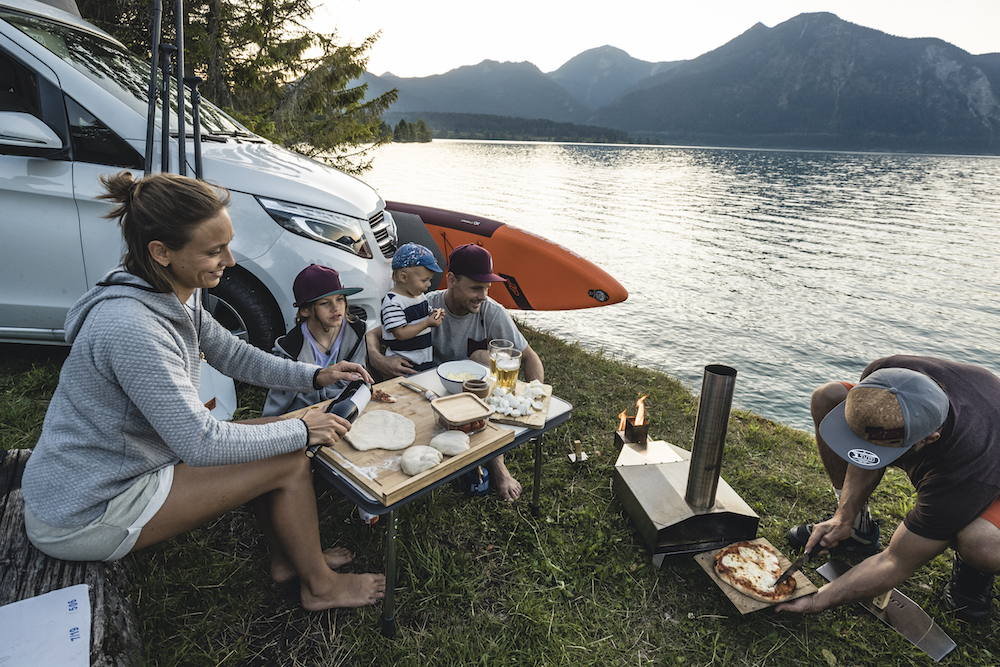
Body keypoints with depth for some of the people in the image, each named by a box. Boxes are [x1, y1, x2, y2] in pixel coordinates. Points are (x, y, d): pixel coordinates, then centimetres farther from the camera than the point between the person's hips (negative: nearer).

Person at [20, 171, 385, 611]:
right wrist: (301, 431, -21)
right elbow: (199, 443, -31)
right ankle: (321, 587, 11)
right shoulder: (131, 327, -33)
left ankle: (287, 558, 22)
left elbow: (231, 354, 9)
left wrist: (314, 376, -3)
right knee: (290, 462, -12)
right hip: (85, 518, -9)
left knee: (274, 432, 8)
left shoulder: (174, 297, -3)